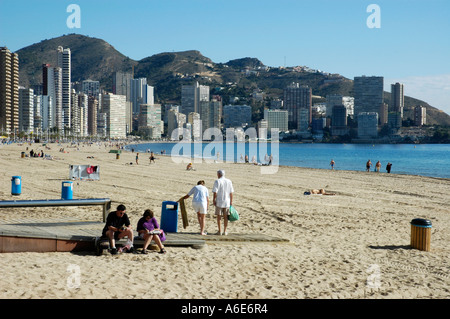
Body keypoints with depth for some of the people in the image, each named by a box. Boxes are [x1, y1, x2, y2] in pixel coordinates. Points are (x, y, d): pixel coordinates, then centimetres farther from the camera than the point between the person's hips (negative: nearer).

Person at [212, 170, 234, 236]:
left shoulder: (217, 181, -8)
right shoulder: (229, 181, 5)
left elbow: (215, 192, -12)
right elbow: (231, 193, 6)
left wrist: (213, 200, -4)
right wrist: (231, 201, 11)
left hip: (219, 201, -3)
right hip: (227, 202, 3)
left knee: (219, 216, 5)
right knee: (225, 217, 8)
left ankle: (219, 231, 5)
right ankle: (225, 231, 9)